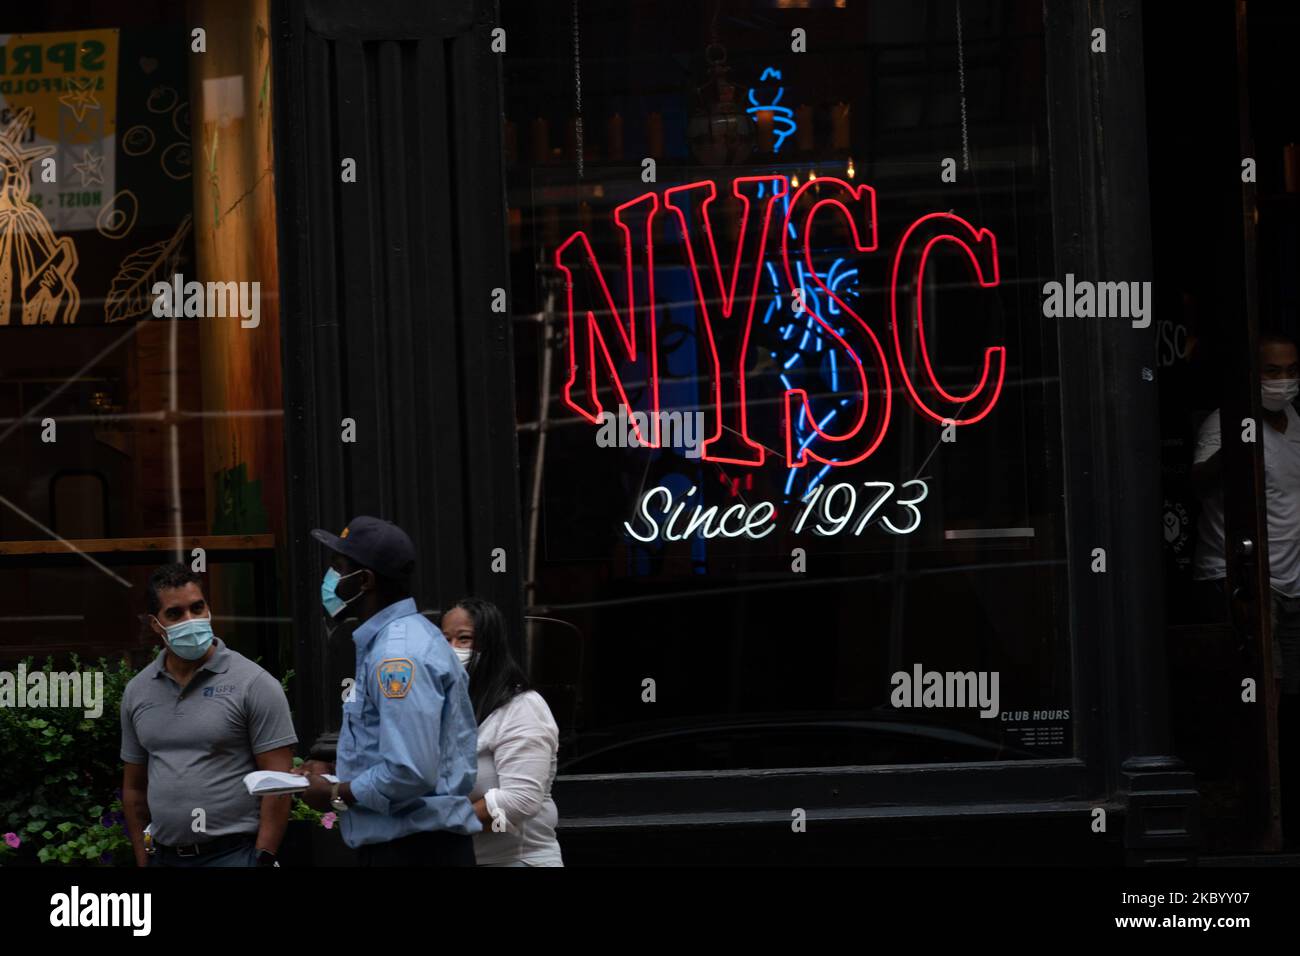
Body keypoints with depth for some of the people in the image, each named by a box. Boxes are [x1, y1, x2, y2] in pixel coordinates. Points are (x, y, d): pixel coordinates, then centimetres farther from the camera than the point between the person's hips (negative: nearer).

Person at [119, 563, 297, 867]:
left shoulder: (253, 683, -5)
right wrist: (142, 861, 9)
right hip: (164, 857, 4)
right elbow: (134, 787, 15)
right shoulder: (138, 692, 10)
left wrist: (263, 859, -14)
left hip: (233, 854, -4)